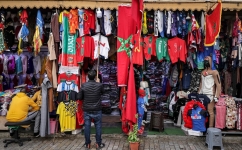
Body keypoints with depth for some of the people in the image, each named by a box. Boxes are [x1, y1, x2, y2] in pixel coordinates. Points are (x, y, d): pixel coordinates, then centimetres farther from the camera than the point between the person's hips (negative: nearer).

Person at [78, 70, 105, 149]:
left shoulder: (83, 85, -8)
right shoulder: (99, 85, -10)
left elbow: (79, 97, -4)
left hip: (86, 110, 1)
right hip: (97, 110, -1)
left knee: (87, 127, 10)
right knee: (98, 127, 10)